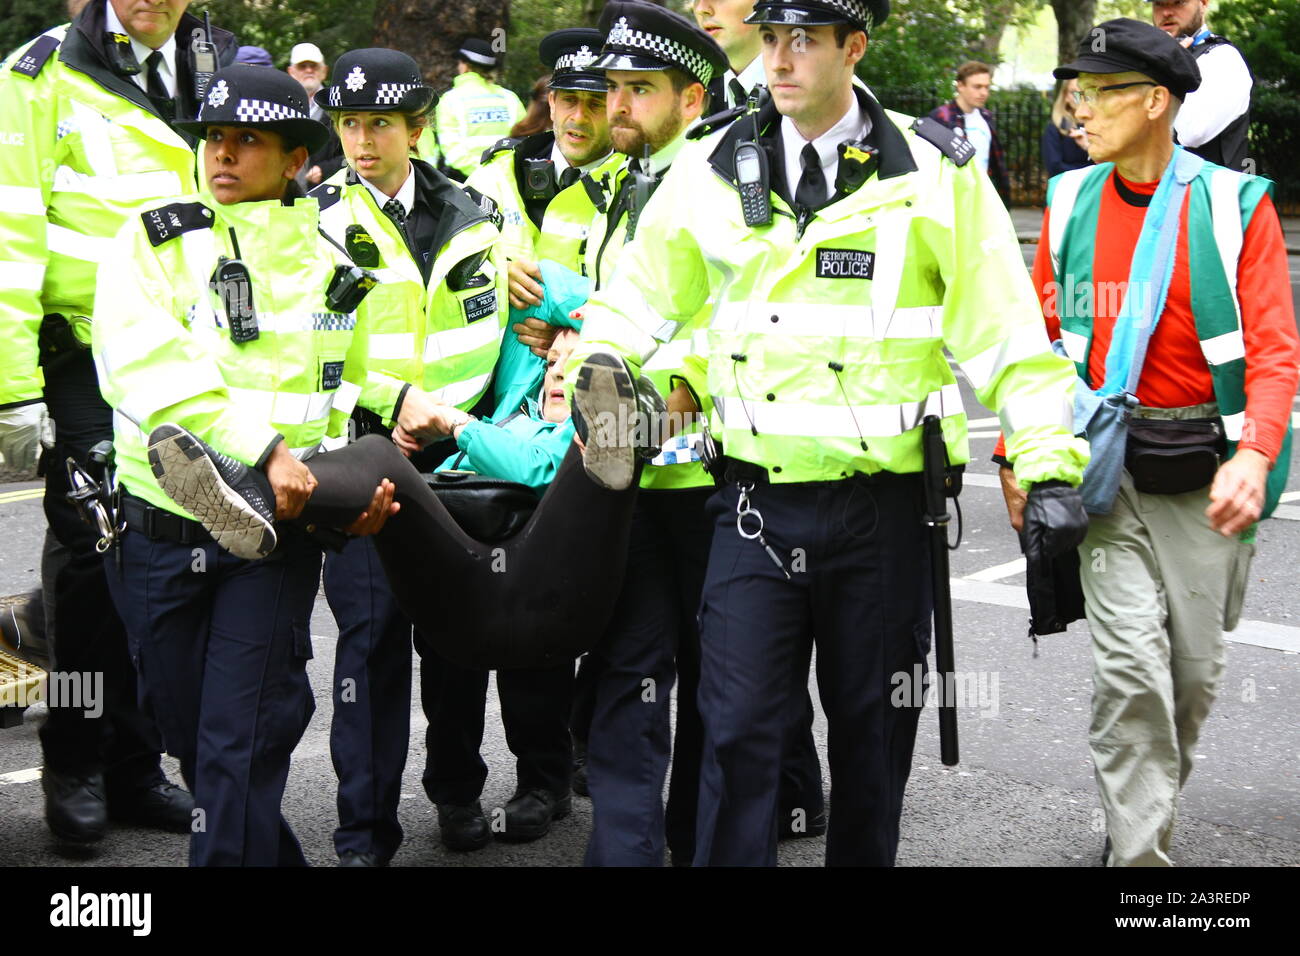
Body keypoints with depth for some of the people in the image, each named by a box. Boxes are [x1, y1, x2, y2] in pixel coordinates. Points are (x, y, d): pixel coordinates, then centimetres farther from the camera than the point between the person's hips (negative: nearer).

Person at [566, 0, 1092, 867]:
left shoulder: (936, 175, -3)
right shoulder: (711, 172, 4)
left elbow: (1006, 331, -5)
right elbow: (639, 299, 16)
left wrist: (1051, 466, -11)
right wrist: (597, 364, -3)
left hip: (884, 503, -1)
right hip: (758, 502, 1)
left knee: (873, 727, 13)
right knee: (739, 728, -2)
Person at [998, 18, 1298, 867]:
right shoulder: (1071, 203, 5)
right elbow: (1039, 338, 10)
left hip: (1204, 469, 0)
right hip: (1105, 462, 1)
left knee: (1195, 664, 10)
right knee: (1130, 658, -9)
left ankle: (1152, 813, 34)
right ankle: (1137, 847, 1)